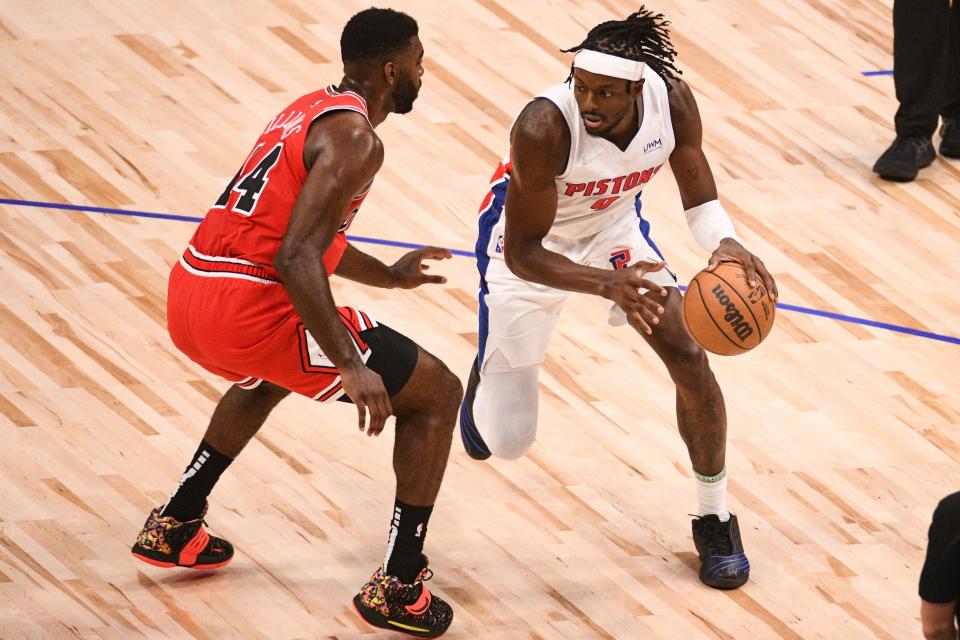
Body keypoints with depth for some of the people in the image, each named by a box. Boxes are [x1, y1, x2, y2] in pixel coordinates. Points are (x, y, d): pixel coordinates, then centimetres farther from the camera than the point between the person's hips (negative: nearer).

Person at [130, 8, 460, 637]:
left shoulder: (311, 110, 19)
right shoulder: (355, 140, -11)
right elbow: (296, 260, -22)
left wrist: (389, 275, 48)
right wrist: (351, 367, -26)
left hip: (189, 301, 9)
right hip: (251, 309, -9)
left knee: (271, 371, 44)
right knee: (437, 393, 2)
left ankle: (174, 527, 45)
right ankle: (398, 588, 1)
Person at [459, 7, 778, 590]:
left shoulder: (671, 100, -27)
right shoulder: (544, 128, -40)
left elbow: (699, 193, -10)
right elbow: (523, 254, -33)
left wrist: (726, 243, -33)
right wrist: (607, 285, -49)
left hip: (614, 223, 3)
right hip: (530, 242, -3)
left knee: (688, 353, -14)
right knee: (506, 440, 2)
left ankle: (715, 519, 7)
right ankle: (486, 378, 43)